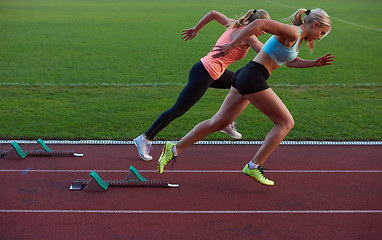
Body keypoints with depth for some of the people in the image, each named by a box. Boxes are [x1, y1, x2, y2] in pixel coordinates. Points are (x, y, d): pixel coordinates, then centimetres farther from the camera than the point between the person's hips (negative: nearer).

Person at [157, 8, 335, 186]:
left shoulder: (297, 39, 19)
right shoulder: (292, 33, -11)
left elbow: (290, 61, 37)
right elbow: (259, 24, -21)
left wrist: (314, 63, 27)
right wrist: (232, 45, -23)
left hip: (245, 77, 10)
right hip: (253, 79, -10)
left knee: (218, 122, 11)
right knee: (286, 122, -2)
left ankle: (174, 149, 15)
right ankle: (254, 166, -2)